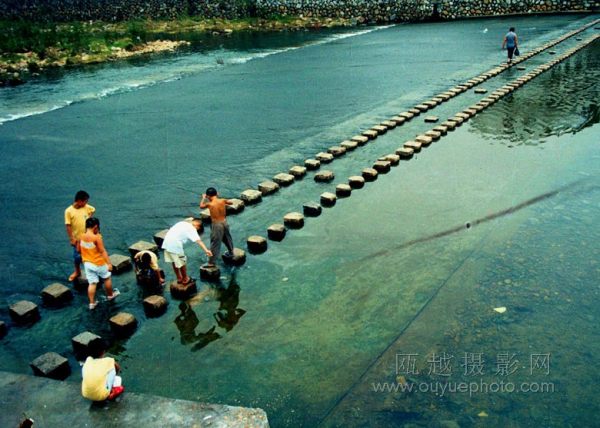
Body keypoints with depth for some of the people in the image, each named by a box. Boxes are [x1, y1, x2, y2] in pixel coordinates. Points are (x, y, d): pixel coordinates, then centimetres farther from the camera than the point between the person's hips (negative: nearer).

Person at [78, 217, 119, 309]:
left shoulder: (81, 237, -3)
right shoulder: (97, 237, -22)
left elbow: (78, 249, 10)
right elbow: (103, 251, -22)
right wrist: (109, 263, -20)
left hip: (87, 263, 5)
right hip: (98, 263, -5)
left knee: (92, 283, 10)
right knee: (107, 278, 19)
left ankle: (92, 303, 9)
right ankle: (110, 295, 36)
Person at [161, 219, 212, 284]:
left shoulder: (183, 223, 22)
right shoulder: (192, 229, -2)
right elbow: (198, 241, -14)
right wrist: (206, 250, -23)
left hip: (167, 242, 8)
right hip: (175, 244, -8)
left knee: (174, 261, 21)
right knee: (182, 262, 10)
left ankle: (179, 278, 35)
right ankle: (185, 279, 24)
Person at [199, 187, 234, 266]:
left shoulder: (209, 204, -17)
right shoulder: (223, 201, -8)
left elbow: (201, 206, 4)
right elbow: (230, 202, 14)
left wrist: (203, 198, 21)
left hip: (216, 225, -5)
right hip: (224, 222, 5)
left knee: (215, 243, 1)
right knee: (227, 238, 27)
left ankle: (211, 262, 8)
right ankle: (231, 252, 49)